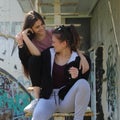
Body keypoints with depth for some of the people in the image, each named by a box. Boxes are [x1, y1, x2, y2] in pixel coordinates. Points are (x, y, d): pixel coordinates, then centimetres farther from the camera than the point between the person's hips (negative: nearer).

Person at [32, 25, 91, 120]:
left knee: (83, 83, -32)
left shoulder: (80, 59, -5)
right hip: (48, 97, 1)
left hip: (67, 100, -1)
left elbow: (82, 86, -5)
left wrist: (76, 77, -27)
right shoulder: (47, 54, 6)